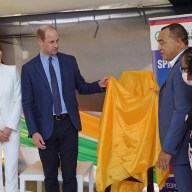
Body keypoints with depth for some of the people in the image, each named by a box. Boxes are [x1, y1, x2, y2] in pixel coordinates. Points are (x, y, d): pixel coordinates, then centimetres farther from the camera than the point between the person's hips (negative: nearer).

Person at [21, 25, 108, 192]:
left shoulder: (69, 61, 4)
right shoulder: (29, 68, -3)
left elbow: (81, 87, 13)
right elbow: (27, 103, -4)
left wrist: (98, 85, -7)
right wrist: (34, 132, -11)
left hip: (68, 124, 1)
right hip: (46, 127, -1)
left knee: (70, 174, 8)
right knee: (50, 176, 13)